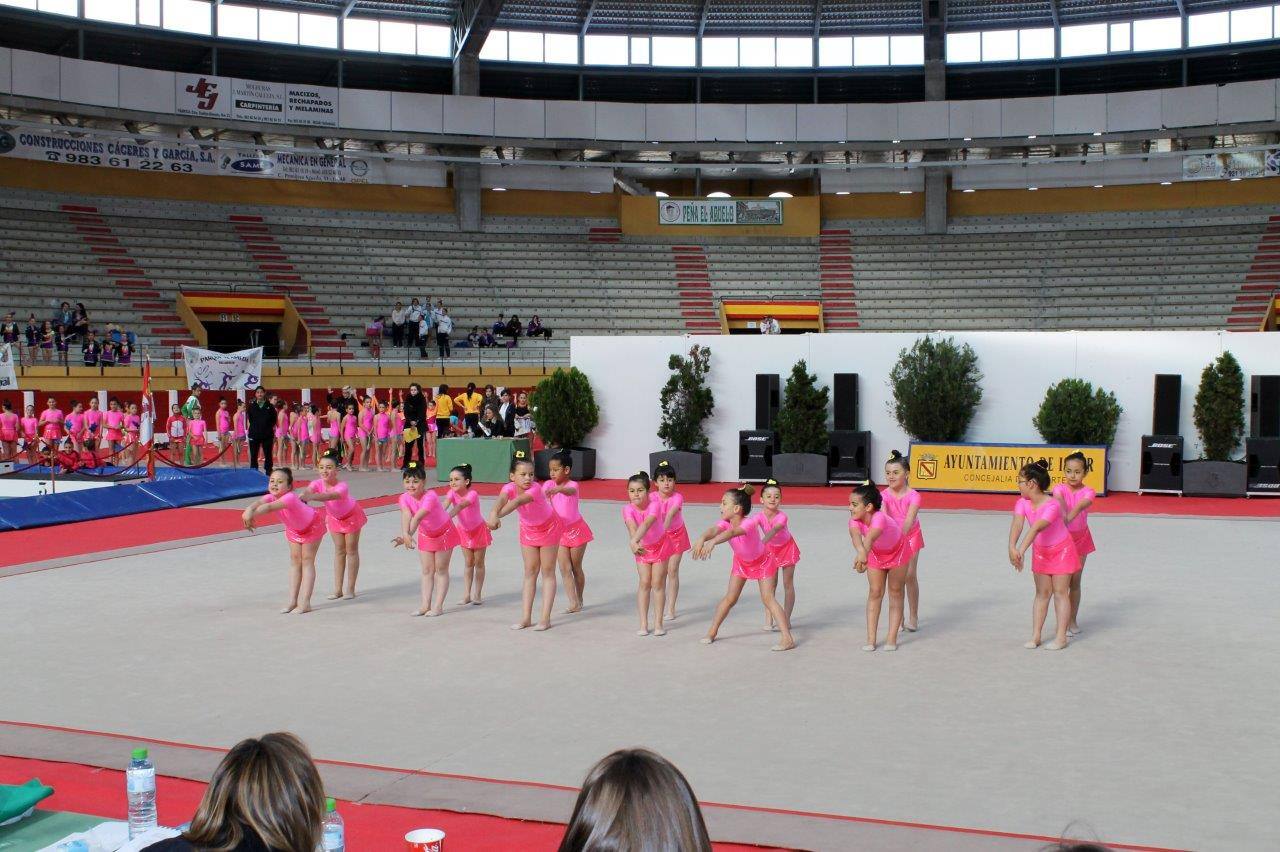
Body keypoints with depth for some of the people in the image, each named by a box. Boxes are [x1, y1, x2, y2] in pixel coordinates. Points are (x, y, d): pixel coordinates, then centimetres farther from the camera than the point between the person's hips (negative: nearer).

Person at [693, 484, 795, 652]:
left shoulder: (749, 522, -40)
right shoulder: (726, 522, -24)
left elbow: (733, 532, -60)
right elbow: (714, 530, -46)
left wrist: (713, 542, -78)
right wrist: (702, 539, -70)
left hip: (762, 561, -5)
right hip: (741, 561, 5)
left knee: (767, 598, -13)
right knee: (730, 597, 6)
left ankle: (788, 638, -13)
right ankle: (712, 632, 19)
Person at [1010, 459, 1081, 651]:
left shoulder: (1052, 505, -33)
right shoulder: (1023, 503, -16)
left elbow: (1036, 528, -45)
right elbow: (1017, 524, -31)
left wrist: (1022, 550, -56)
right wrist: (1012, 547, -48)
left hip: (1062, 550, -5)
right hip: (1040, 551, 5)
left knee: (1060, 592, -1)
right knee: (1042, 593, 8)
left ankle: (1061, 637, 2)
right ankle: (1035, 635, 9)